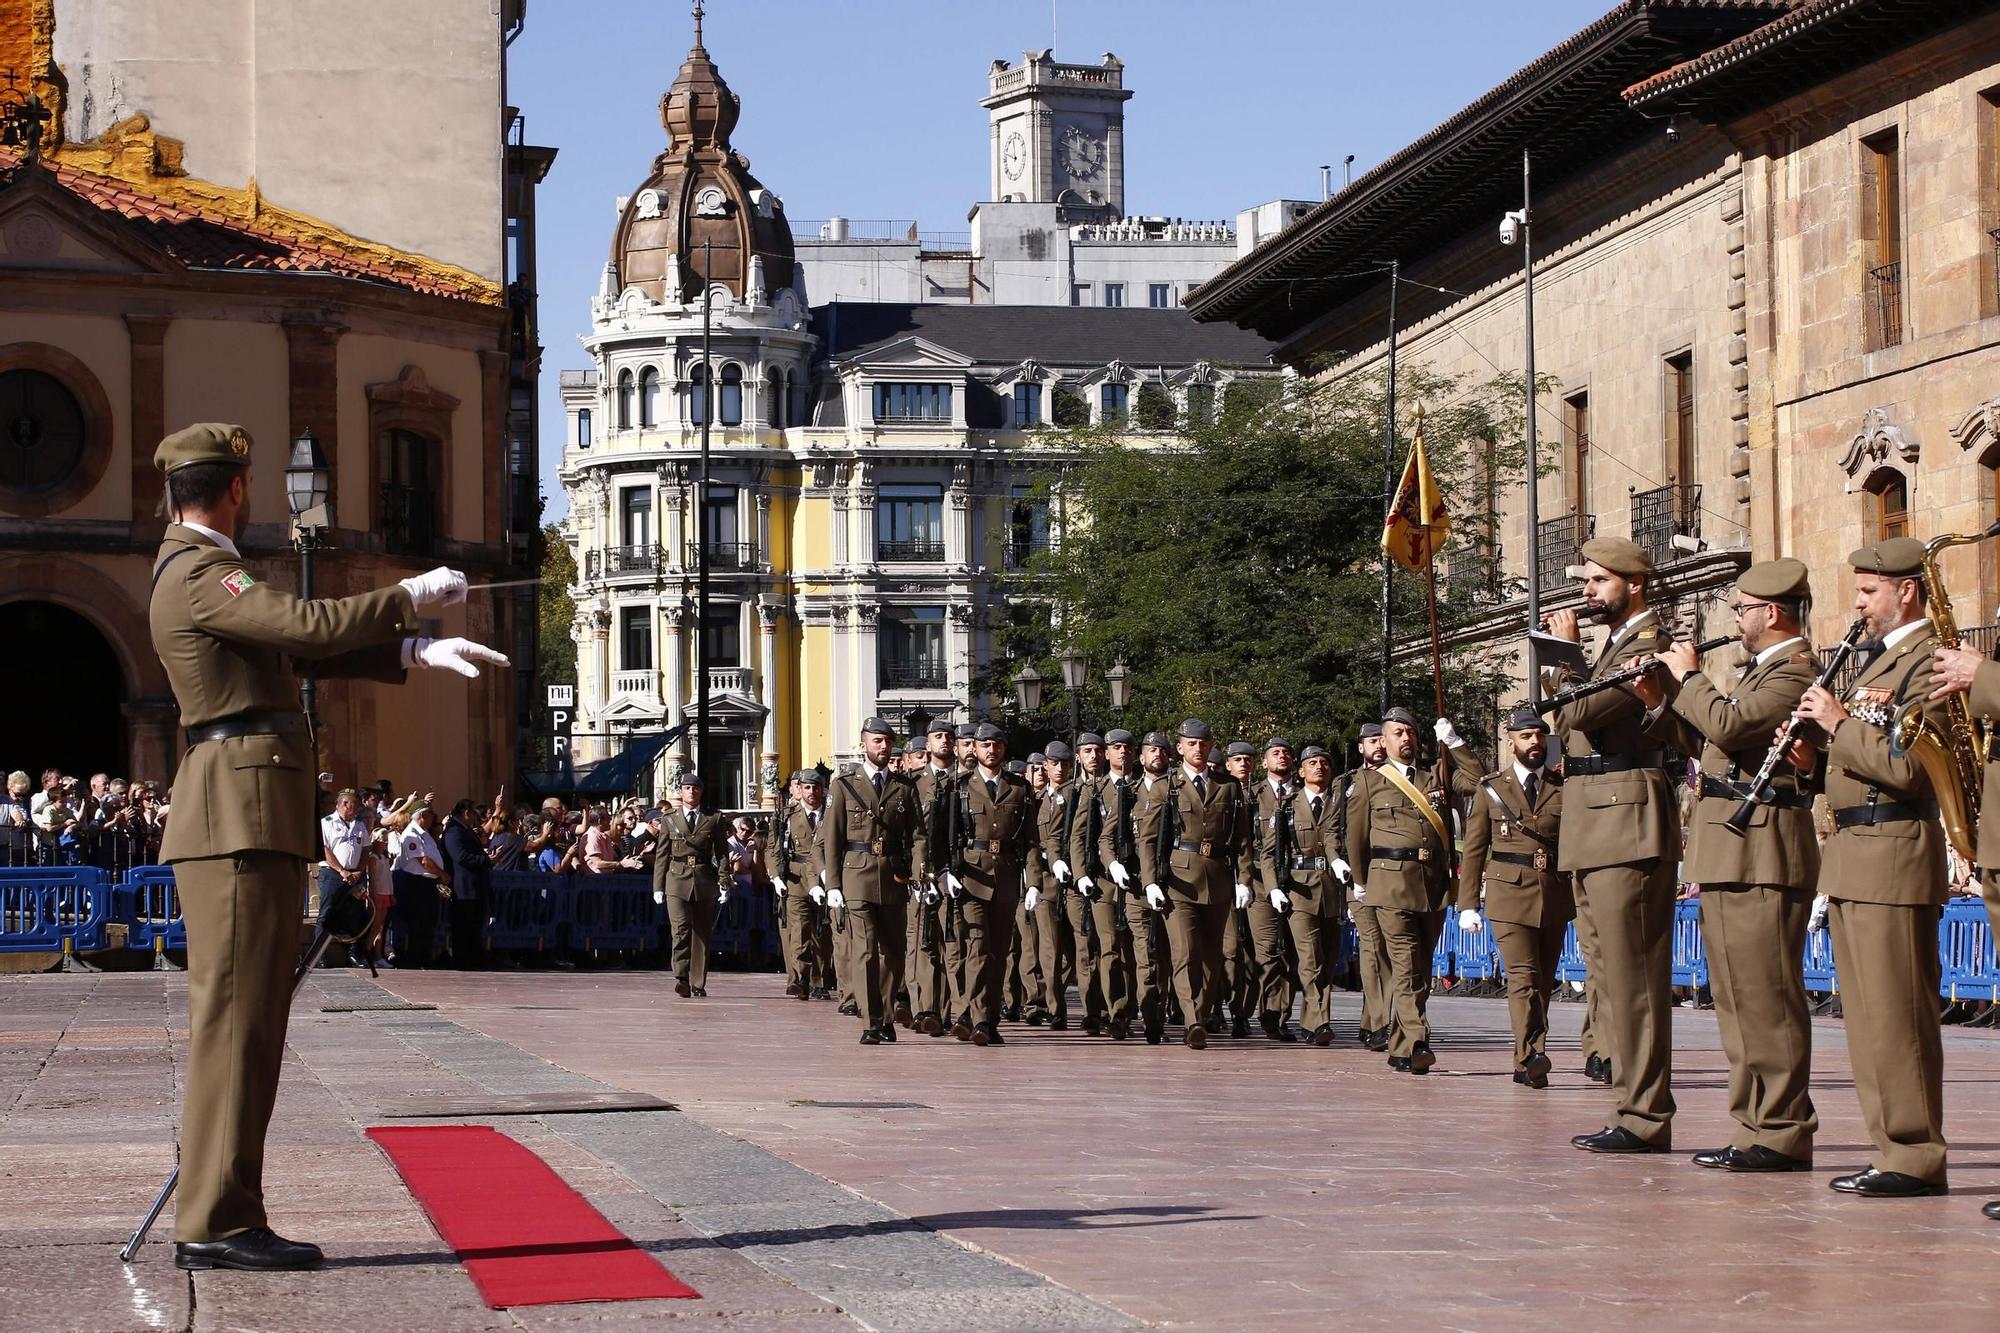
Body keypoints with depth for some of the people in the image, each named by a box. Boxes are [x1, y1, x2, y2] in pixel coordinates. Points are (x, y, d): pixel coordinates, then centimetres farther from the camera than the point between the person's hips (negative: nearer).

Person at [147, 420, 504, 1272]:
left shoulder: (200, 571, 23)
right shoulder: (200, 572, -10)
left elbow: (305, 648, 24)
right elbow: (310, 625, -22)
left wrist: (418, 652, 16)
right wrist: (412, 595, -9)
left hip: (254, 823, 11)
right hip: (238, 818, -11)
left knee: (248, 1018, 10)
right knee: (234, 1014, -11)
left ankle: (220, 1218, 12)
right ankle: (217, 1223, -11)